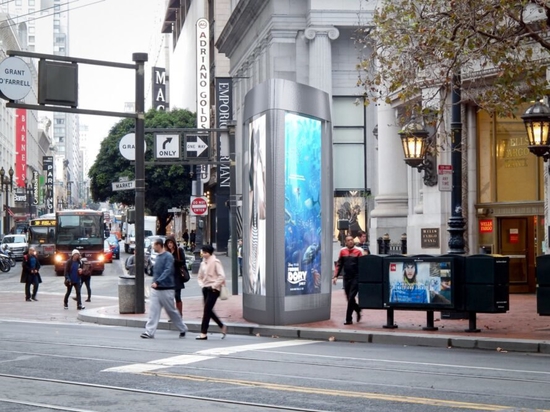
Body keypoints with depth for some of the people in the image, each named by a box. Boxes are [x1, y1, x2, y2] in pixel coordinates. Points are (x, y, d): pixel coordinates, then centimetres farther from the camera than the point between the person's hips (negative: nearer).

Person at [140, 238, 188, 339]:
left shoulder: (168, 257, -13)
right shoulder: (158, 256, 11)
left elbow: (167, 271, -23)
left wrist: (157, 282, -31)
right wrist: (154, 283, 13)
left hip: (166, 289, -7)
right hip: (155, 289, 7)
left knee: (171, 311, 5)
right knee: (153, 310, -3)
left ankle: (182, 329, 22)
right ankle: (149, 332, -5)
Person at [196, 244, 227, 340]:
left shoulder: (215, 262, -9)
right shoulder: (203, 263, 12)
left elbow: (222, 276, -15)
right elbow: (200, 277, 20)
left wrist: (213, 286, -15)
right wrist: (202, 285, 2)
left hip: (213, 289, -8)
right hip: (206, 289, 8)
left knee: (207, 310, -9)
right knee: (208, 311, 8)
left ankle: (204, 333, -7)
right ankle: (222, 326, 24)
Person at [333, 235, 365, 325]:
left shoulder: (359, 251, -4)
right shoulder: (342, 251, 7)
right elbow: (339, 265, 11)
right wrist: (335, 276, 3)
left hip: (356, 277, -4)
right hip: (346, 277, 4)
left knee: (351, 298, -8)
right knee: (349, 298, 9)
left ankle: (348, 319, -3)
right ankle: (358, 309, 37)